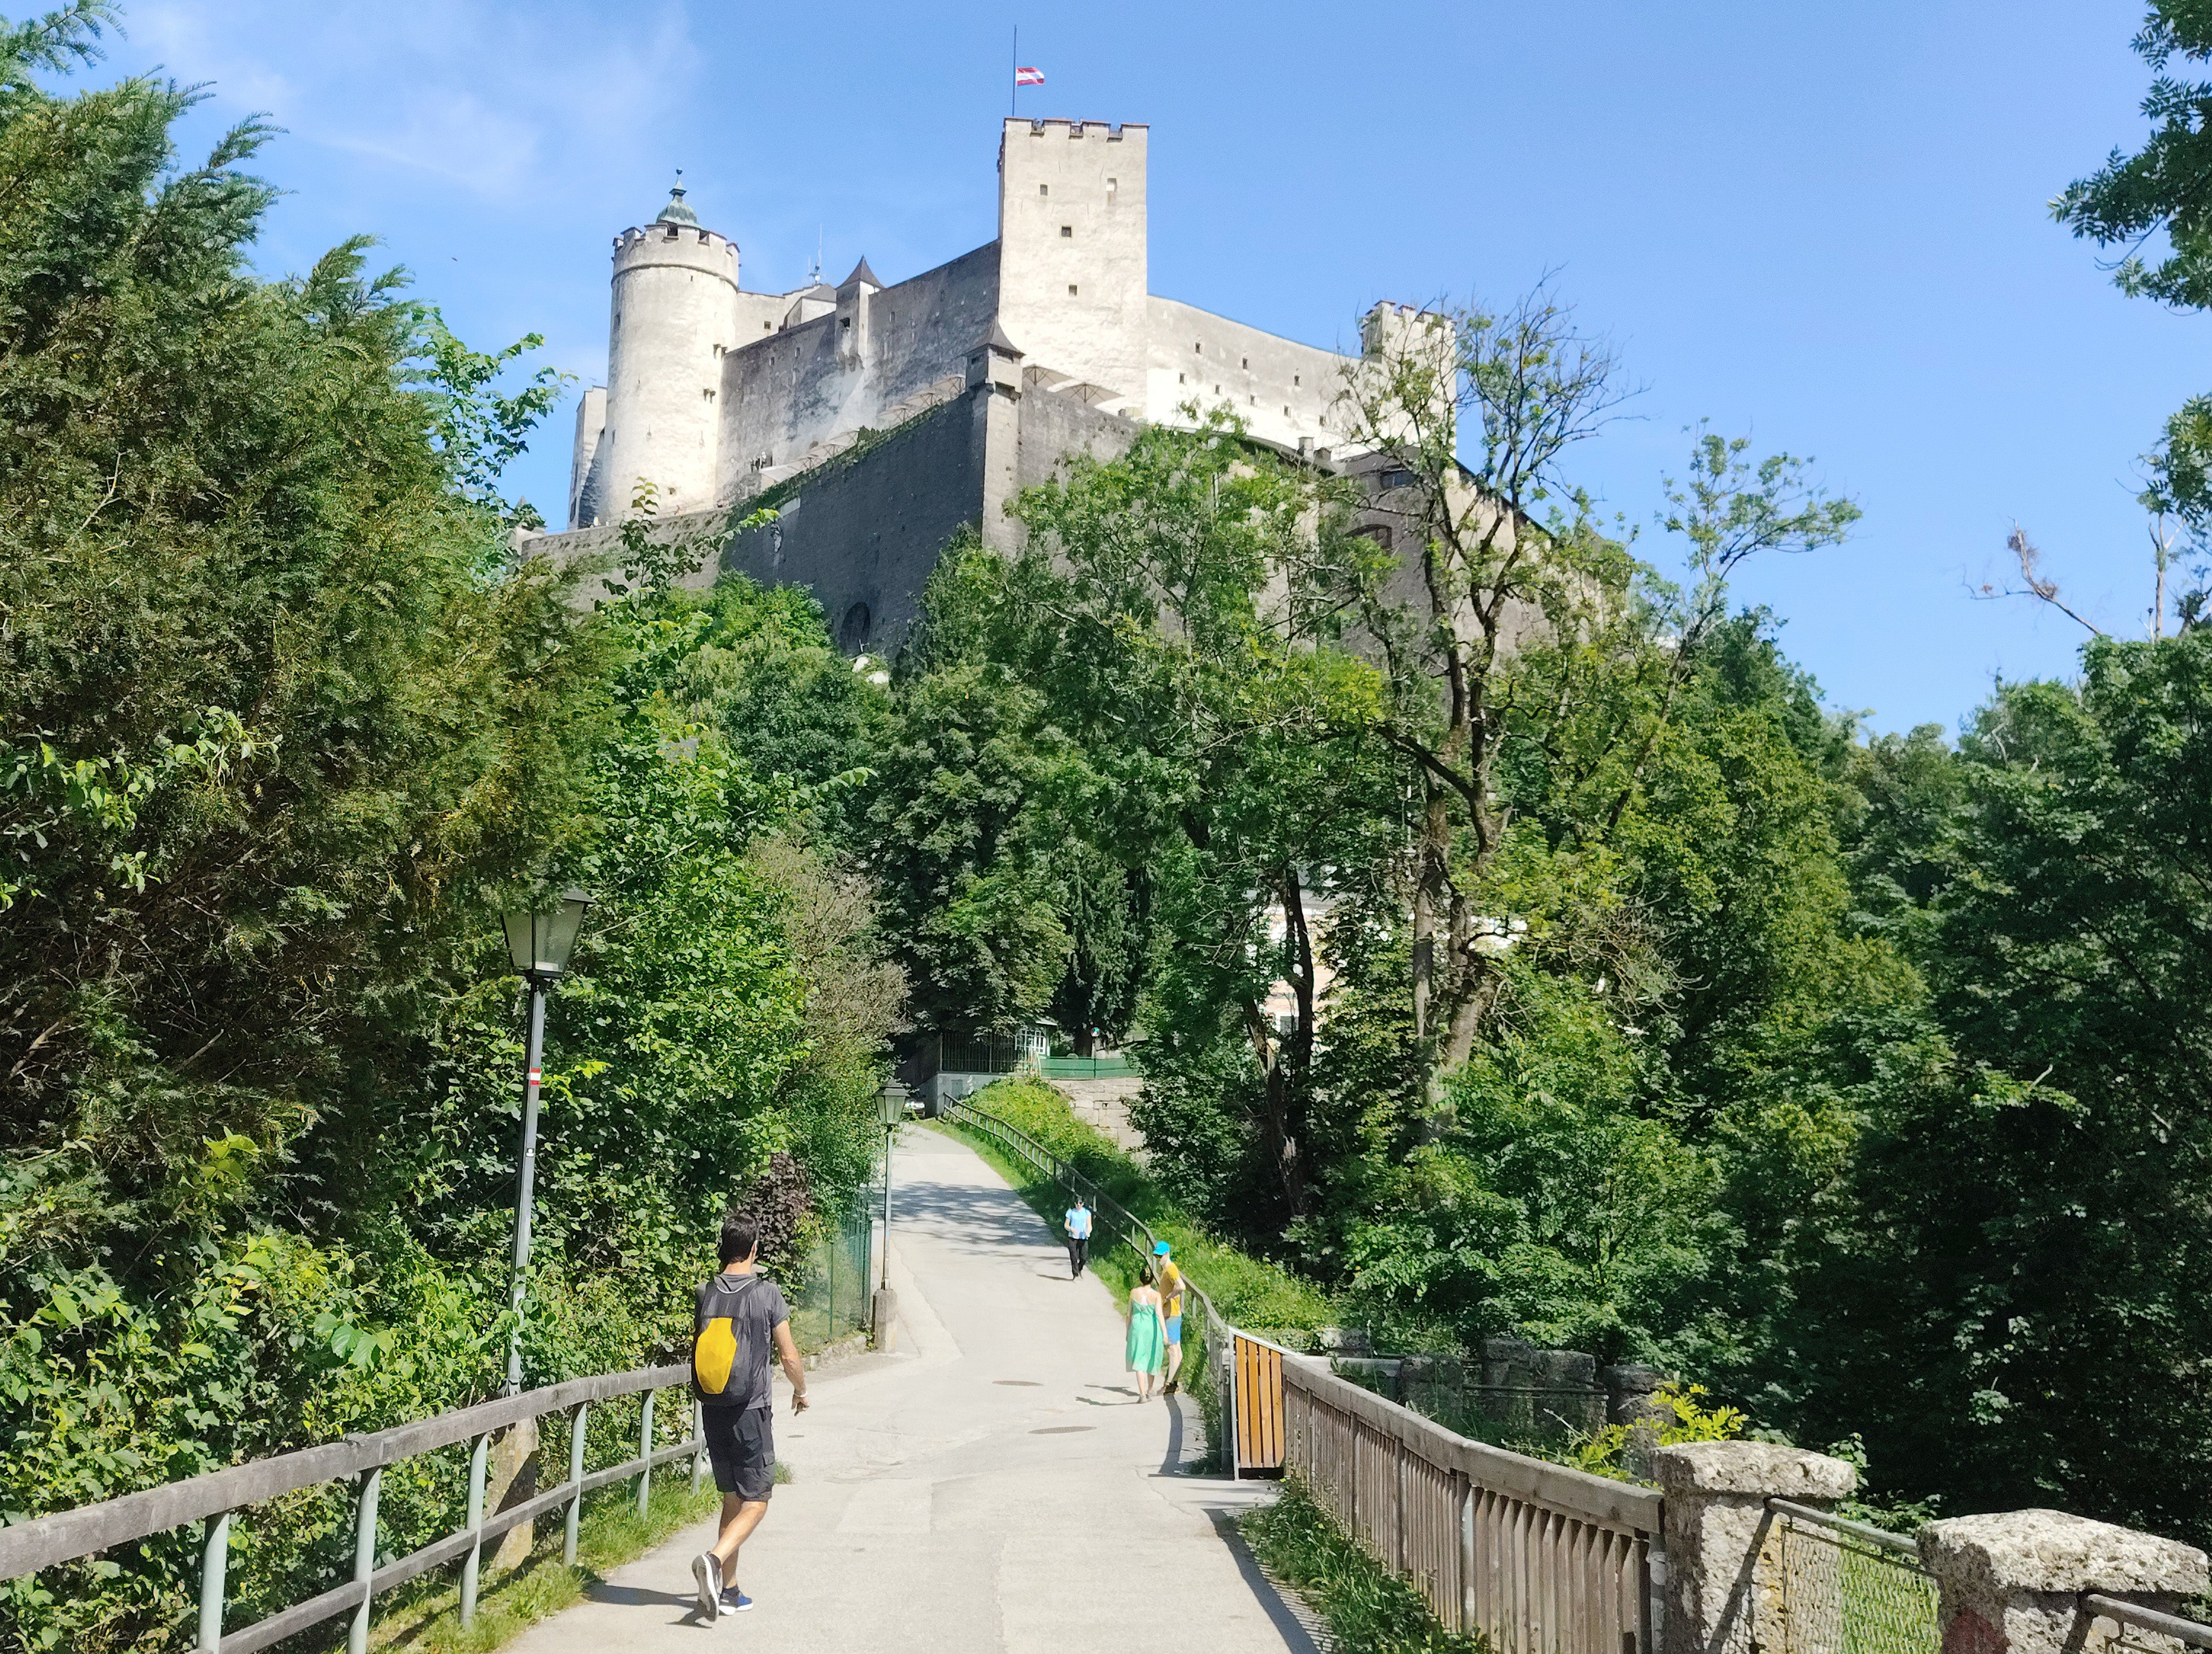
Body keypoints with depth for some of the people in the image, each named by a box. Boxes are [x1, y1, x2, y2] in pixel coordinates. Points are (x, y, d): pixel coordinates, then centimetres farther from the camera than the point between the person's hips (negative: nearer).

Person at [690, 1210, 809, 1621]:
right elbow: (789, 1356, -6)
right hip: (750, 1410, -5)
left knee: (732, 1498, 15)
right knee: (755, 1501, 2)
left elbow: (696, 1352, 10)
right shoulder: (767, 1294, -10)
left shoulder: (705, 1293, 1)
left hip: (712, 1411, 5)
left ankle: (728, 1591, 16)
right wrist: (801, 1391, 12)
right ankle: (714, 1560, -22)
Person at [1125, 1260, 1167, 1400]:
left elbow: (1129, 1314, 4)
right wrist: (1164, 1331, -22)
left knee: (1139, 1361, 0)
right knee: (1151, 1360, 19)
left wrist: (1128, 1332, 14)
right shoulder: (1156, 1295, -7)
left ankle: (1142, 1394, -13)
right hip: (1152, 1329, 0)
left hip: (1137, 1328, 0)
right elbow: (1159, 1314, -18)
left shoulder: (1134, 1292, -3)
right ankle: (1150, 1391, 33)